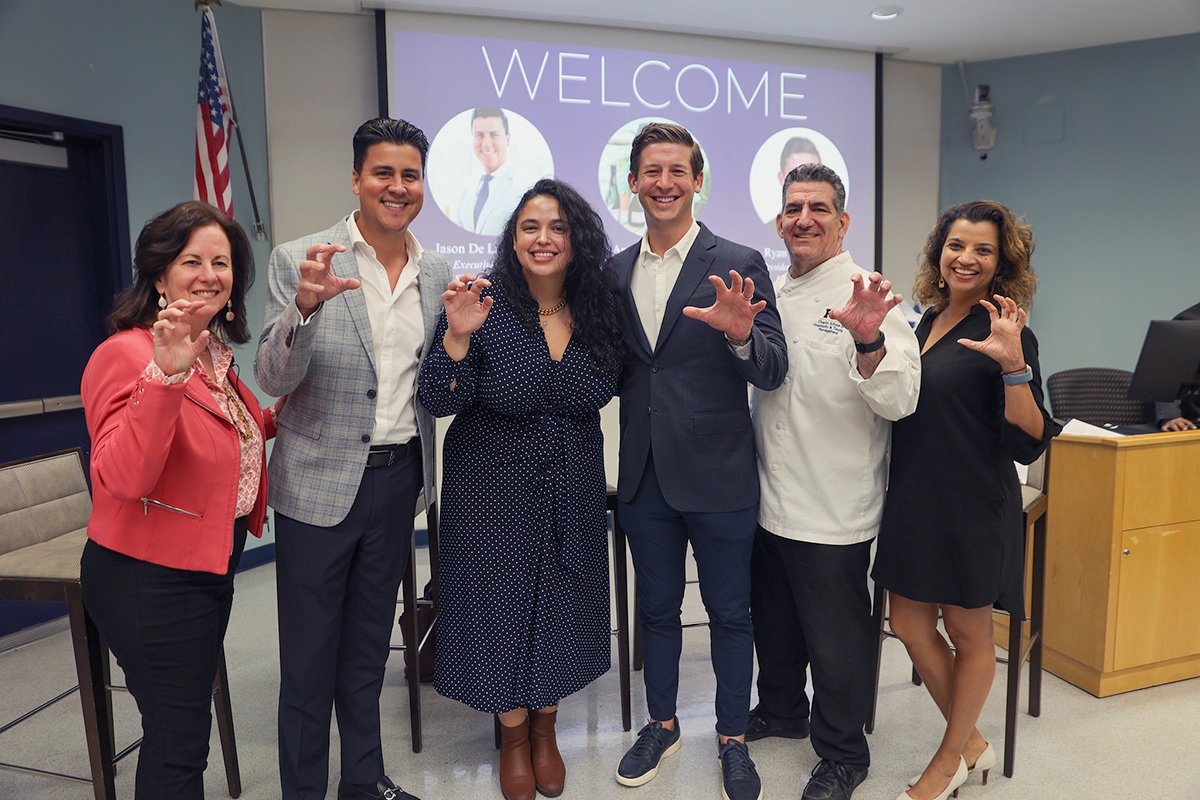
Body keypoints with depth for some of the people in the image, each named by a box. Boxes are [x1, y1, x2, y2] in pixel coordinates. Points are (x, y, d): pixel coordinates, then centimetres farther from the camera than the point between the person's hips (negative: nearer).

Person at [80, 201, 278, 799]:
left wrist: (272, 420, 6)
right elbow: (122, 476, -33)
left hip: (212, 564, 9)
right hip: (151, 579, -9)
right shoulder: (127, 354, -20)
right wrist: (166, 374, -41)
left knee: (186, 721, 23)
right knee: (178, 740, 1)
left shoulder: (215, 353, 7)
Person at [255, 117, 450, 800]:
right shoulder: (299, 261, -10)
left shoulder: (437, 272, 4)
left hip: (399, 478, 4)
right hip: (321, 480, -4)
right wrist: (306, 306, -33)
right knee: (310, 654, 9)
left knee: (370, 642, 20)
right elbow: (274, 380, -15)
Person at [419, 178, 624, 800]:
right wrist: (457, 337, -32)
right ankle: (513, 735, 36)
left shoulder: (599, 312, -2)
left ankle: (545, 728, 40)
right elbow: (439, 402, -18)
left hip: (572, 491, 4)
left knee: (561, 603, 15)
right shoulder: (485, 306, -14)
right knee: (501, 602, 10)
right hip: (495, 490, -3)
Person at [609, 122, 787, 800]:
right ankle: (662, 725, 39)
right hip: (645, 476, 4)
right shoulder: (614, 272, 6)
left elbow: (774, 372, -13)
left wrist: (740, 335, -32)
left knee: (729, 612, 11)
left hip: (718, 476, -4)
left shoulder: (739, 265, -7)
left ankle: (733, 739, 32)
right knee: (657, 608, 19)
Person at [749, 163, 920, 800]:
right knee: (774, 621, 22)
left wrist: (868, 341, -39)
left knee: (836, 638, 8)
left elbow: (900, 401, -23)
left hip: (833, 510, -6)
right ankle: (781, 711, 46)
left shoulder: (863, 299, -12)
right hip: (769, 499, 7)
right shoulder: (773, 295, 9)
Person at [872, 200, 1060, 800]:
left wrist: (1013, 365, -30)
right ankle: (972, 742, 33)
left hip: (972, 506, -7)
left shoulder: (1006, 335, -12)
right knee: (911, 627, 11)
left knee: (968, 633, 11)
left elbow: (1029, 443, -18)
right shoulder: (926, 323, 8)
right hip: (913, 502, 7)